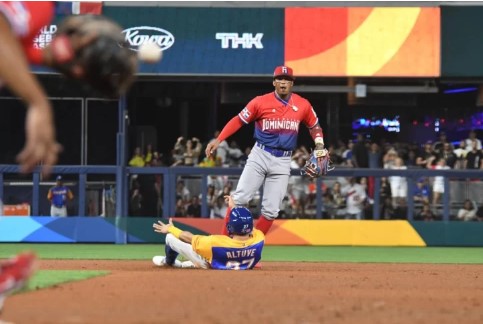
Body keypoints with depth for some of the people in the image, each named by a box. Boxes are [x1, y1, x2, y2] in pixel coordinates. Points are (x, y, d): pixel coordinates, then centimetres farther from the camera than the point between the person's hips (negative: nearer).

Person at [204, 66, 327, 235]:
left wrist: (319, 145, -2)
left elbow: (314, 126, 17)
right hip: (260, 156, -2)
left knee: (271, 210, -1)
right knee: (240, 198, -12)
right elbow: (239, 120, -1)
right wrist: (218, 140, -11)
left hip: (282, 162, 2)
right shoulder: (261, 102, -6)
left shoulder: (303, 105, 1)